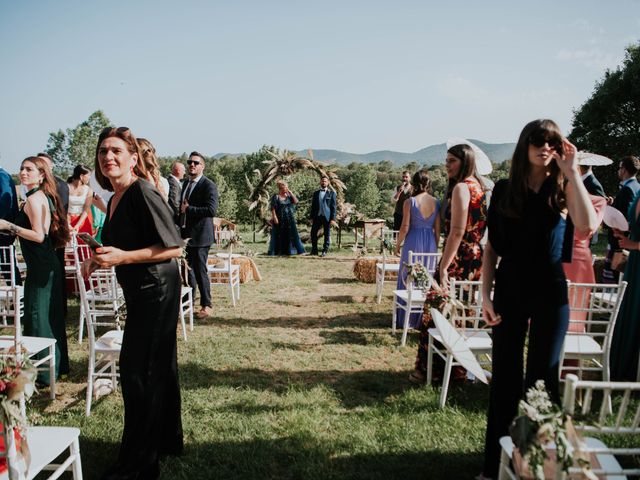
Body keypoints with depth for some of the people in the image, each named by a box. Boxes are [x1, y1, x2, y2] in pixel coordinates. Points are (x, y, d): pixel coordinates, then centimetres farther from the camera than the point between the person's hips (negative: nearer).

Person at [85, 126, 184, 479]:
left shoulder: (143, 193, -19)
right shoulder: (116, 197, 9)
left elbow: (173, 248, -22)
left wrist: (121, 257, -26)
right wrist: (99, 258, 9)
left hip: (155, 291, -10)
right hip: (140, 292, 10)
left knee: (137, 373, -2)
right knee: (158, 370, 20)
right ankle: (166, 441, 38)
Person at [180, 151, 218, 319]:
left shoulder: (209, 186, -11)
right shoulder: (186, 183, 15)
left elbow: (211, 210, -22)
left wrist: (188, 209, -19)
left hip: (199, 236, -8)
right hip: (185, 234, 8)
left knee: (200, 271, -1)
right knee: (187, 270, 15)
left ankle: (206, 305, 11)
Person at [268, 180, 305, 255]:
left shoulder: (289, 196, 10)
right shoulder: (275, 197, -4)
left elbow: (296, 202, -4)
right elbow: (273, 208, -9)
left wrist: (291, 193, -3)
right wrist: (274, 218, -17)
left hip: (289, 220, 5)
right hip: (279, 219, -4)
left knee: (291, 235, 2)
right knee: (279, 236, 2)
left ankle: (289, 250, 7)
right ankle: (276, 251, 10)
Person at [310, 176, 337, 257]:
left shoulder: (331, 193, 3)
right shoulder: (316, 193, 13)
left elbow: (333, 207, -1)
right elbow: (313, 206, 13)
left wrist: (333, 219, -9)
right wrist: (312, 218, 7)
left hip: (327, 217, -3)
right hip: (317, 216, 3)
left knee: (327, 235, 1)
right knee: (313, 233, 0)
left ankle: (324, 251, 10)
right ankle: (314, 250, 13)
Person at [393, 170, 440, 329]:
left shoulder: (410, 202, -9)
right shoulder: (436, 203, 1)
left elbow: (405, 228, -10)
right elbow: (437, 230, 4)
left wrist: (398, 244, 3)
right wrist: (436, 247, 15)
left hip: (413, 243, -3)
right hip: (430, 244, 3)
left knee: (408, 280, 8)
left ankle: (406, 319, 14)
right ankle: (423, 319, 21)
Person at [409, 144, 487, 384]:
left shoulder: (461, 187, -13)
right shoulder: (478, 186, 15)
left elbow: (457, 231, -20)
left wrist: (443, 267, -21)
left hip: (459, 260, -9)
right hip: (476, 259, 9)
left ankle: (429, 369, 9)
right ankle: (458, 367, 26)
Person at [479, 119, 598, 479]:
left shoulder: (563, 188, -1)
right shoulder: (505, 189, 3)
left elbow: (588, 225, -22)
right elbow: (492, 247, 4)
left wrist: (571, 171, -17)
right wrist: (486, 294, -2)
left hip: (550, 292, -1)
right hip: (509, 290, 1)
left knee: (542, 377, 8)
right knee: (505, 377, 8)